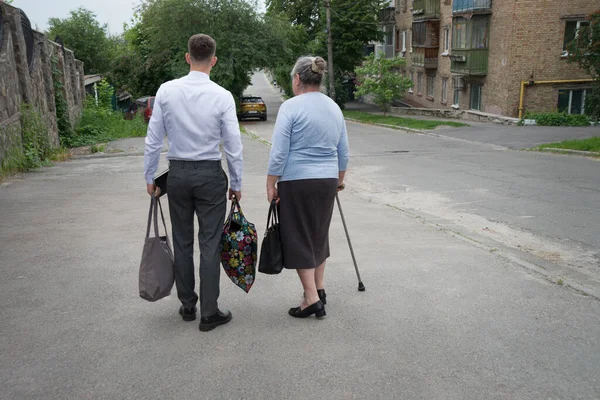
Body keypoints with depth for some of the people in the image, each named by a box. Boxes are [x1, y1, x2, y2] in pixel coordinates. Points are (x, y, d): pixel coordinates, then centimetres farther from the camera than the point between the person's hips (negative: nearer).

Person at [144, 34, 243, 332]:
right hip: (210, 174, -2)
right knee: (209, 244, 4)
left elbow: (153, 140, -1)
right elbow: (233, 146, -6)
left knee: (182, 242, 14)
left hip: (177, 173, 2)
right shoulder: (222, 96, -9)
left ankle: (187, 306, 26)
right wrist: (236, 184, 5)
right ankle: (209, 313, 10)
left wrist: (150, 177, 10)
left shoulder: (166, 91, -4)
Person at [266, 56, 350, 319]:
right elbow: (343, 153, 14)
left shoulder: (291, 107, -11)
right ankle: (319, 289, 28)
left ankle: (312, 299, 2)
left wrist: (270, 184, -6)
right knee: (319, 234, 20)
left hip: (297, 181, -6)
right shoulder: (334, 108, 9)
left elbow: (279, 153, -14)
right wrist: (339, 179, 26)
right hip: (327, 180, 6)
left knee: (298, 238, 3)